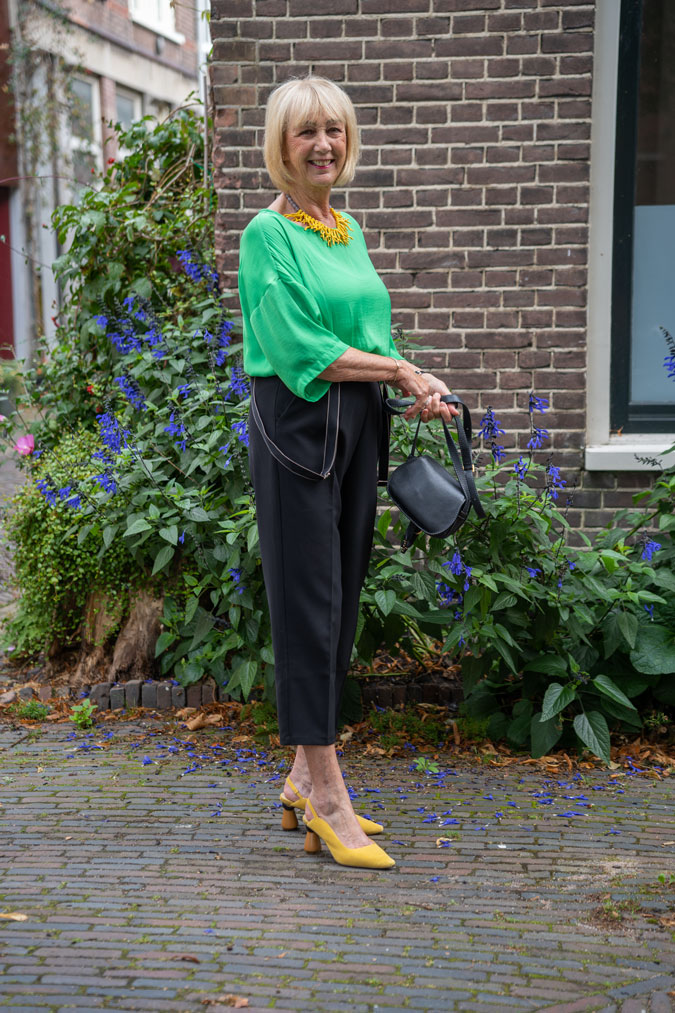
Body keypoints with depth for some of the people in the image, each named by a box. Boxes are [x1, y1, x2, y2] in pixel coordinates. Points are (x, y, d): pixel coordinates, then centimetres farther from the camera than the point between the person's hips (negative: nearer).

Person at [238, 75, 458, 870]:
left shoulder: (349, 230, 16)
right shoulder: (268, 233, -7)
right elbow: (301, 347, -16)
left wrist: (414, 386, 0)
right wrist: (402, 370, -13)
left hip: (357, 426, 8)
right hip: (296, 426, -8)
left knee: (342, 601, 10)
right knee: (309, 603, -6)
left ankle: (306, 776, 20)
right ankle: (326, 795, -1)